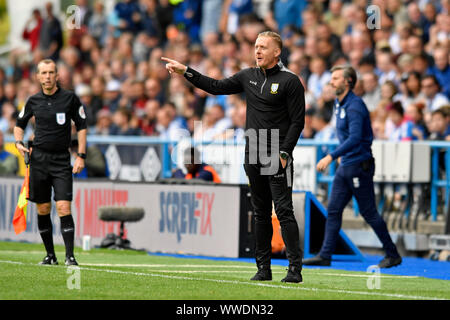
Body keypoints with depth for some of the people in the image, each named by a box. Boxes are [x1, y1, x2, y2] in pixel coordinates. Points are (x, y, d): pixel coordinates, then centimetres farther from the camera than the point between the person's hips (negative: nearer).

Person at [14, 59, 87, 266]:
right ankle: (50, 255, 15)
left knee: (63, 207, -14)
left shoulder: (70, 98, -2)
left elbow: (81, 126, 3)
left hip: (61, 160, -3)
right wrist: (19, 143, 1)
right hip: (38, 159, 3)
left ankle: (70, 256, -14)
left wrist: (81, 156, -3)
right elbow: (20, 124, 21)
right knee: (42, 209, 5)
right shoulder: (34, 101, 6)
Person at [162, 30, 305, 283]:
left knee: (284, 210, -10)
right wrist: (185, 71, 10)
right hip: (253, 155, 6)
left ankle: (295, 268, -10)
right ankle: (263, 267, 14)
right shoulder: (249, 76, 12)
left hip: (277, 157, -6)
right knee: (261, 212, 9)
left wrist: (284, 153, -15)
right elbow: (217, 87, 16)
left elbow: (298, 121, -8)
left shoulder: (290, 81, -6)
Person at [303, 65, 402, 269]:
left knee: (369, 212, -3)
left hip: (359, 166, -9)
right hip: (345, 166, 9)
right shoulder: (340, 104, 14)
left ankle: (393, 255, 7)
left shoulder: (354, 106, -17)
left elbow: (355, 138, -27)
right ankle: (325, 255, 2)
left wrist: (331, 156, -31)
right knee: (333, 210, 3)